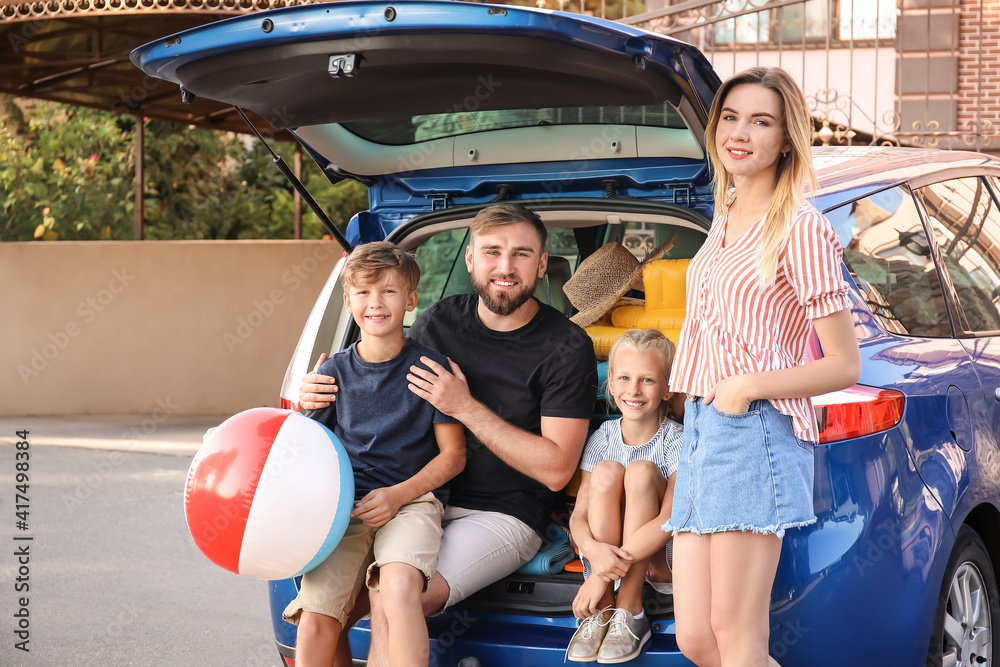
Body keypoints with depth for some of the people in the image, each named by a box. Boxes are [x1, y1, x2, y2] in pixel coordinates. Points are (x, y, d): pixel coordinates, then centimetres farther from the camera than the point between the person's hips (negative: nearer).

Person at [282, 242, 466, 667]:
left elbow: (453, 454, 3)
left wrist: (398, 494, -10)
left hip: (413, 500, -3)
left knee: (399, 586, -35)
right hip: (344, 506, 3)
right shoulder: (334, 372, 11)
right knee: (315, 616, -18)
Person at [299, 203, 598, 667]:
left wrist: (466, 408, -15)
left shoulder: (566, 347, -7)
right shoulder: (440, 321, 7)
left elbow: (556, 468, -12)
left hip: (503, 515, -5)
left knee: (392, 601, -27)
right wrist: (320, 397, -2)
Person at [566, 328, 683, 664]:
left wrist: (603, 574, -32)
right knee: (606, 471, -22)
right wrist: (594, 551, -33)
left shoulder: (677, 441, -13)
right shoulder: (602, 440, -1)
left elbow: (669, 519, -24)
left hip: (659, 558, -3)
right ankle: (602, 612, -22)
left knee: (641, 471, -26)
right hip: (607, 549, 3)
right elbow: (579, 514, -6)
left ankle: (630, 612, -25)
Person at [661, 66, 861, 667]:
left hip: (755, 433, -8)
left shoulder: (801, 229, -7)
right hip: (700, 429, 8)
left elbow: (845, 365, -7)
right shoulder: (725, 219, 18)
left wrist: (749, 386, -14)